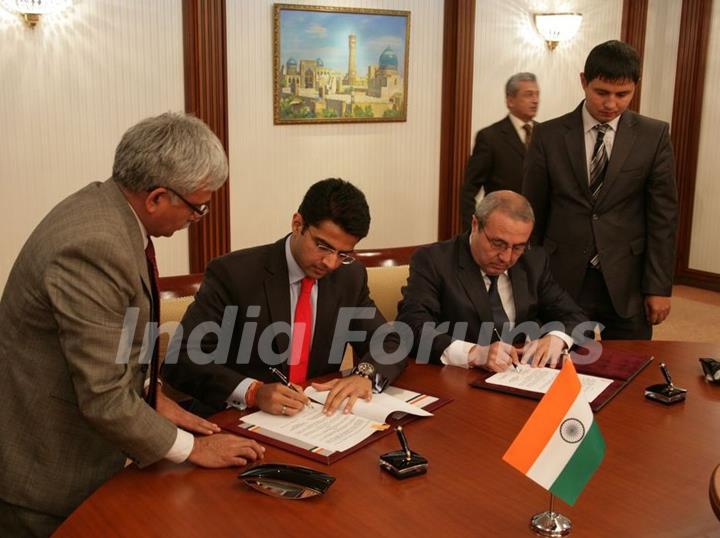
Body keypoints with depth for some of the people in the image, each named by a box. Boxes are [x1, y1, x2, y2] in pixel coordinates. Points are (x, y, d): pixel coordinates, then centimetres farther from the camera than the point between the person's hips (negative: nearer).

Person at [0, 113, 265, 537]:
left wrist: (151, 394, 5)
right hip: (47, 473, -8)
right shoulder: (94, 247, -30)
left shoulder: (103, 202, -2)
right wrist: (192, 448, -14)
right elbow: (105, 400, -26)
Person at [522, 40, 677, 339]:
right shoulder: (549, 135, 0)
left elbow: (663, 215, 1)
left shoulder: (654, 136, 0)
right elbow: (533, 211, 5)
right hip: (562, 281, 0)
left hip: (626, 284, 0)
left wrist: (659, 287, -2)